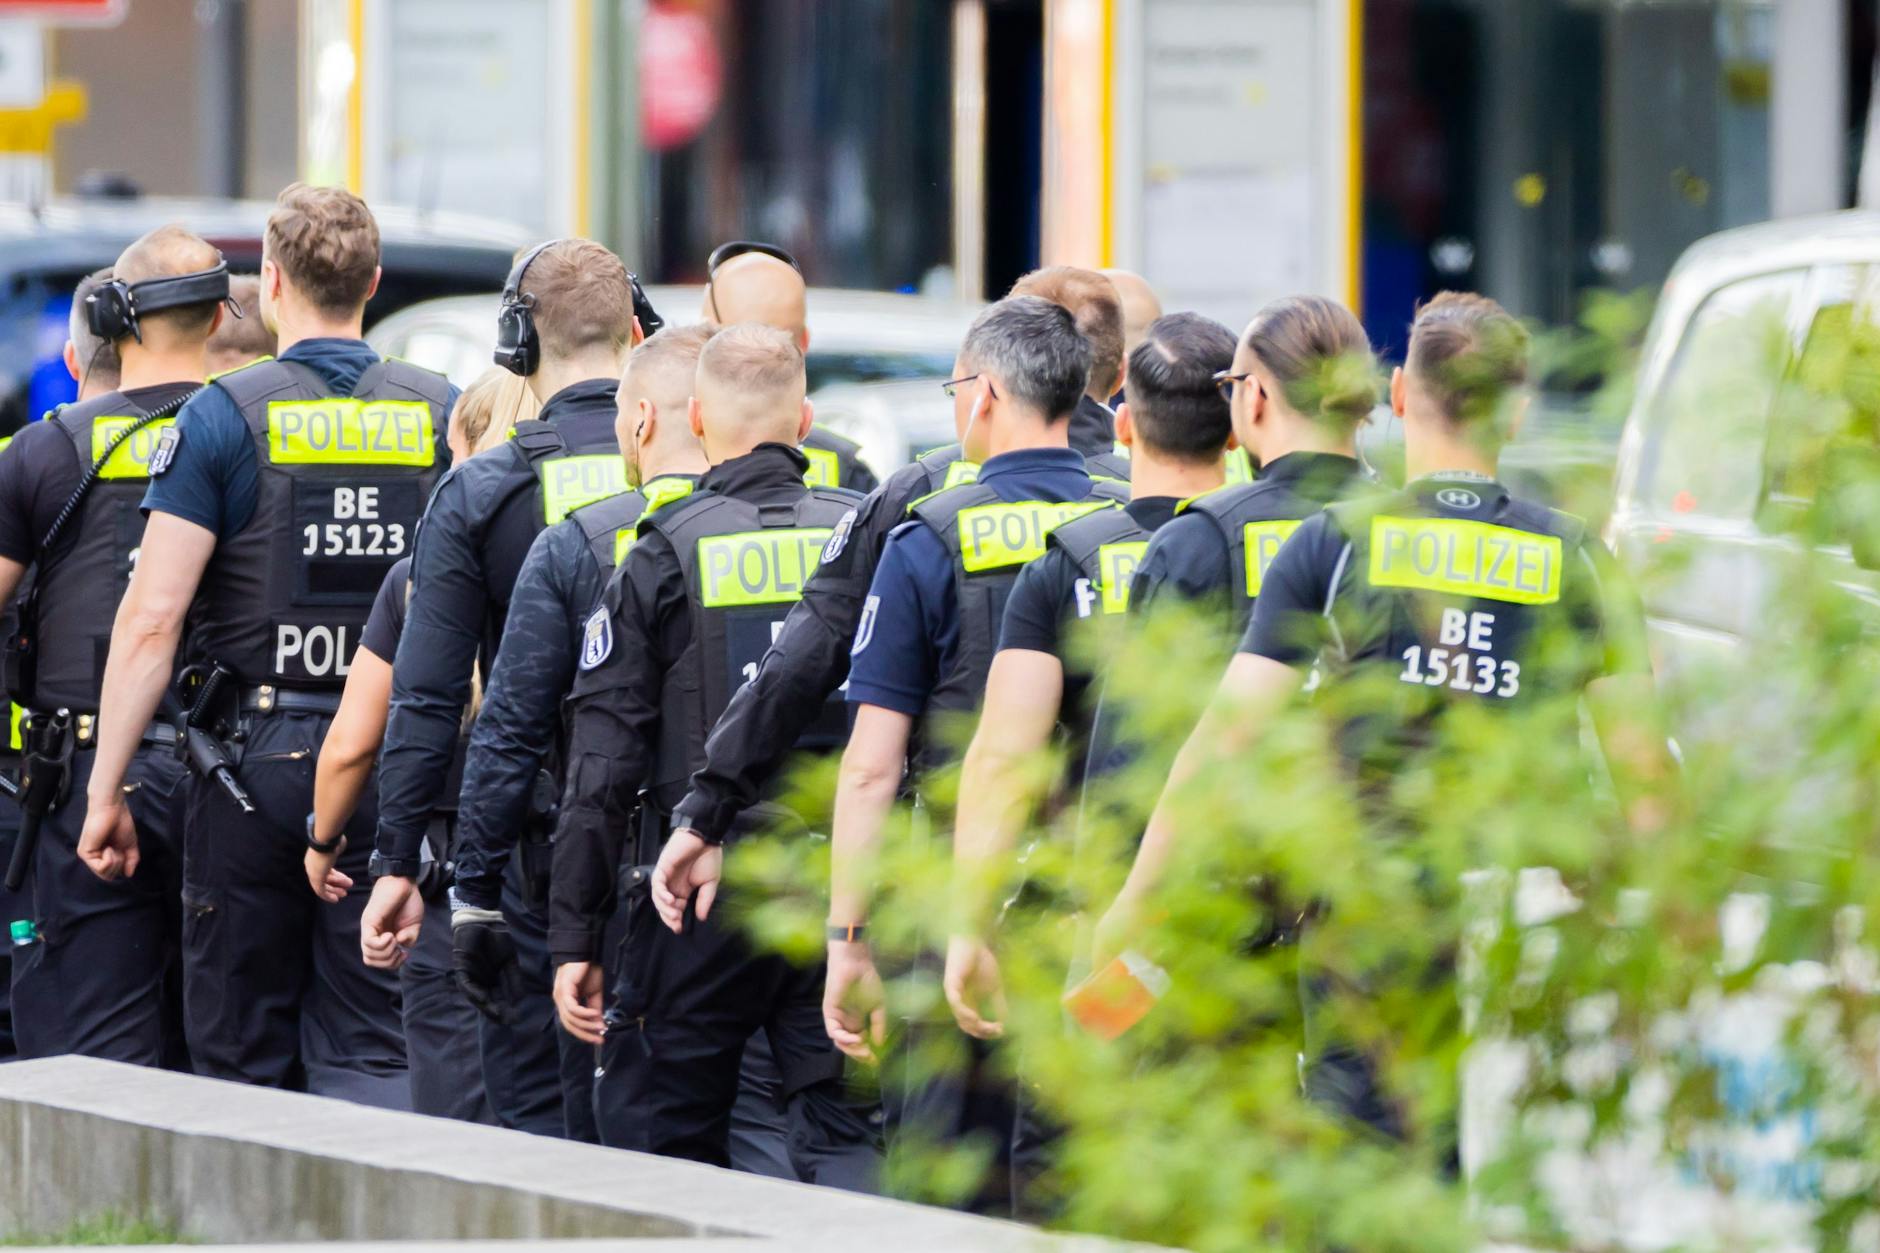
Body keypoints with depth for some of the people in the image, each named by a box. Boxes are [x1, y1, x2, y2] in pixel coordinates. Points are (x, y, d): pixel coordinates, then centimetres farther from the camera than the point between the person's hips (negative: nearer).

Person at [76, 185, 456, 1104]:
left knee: (242, 1055, 8)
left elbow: (152, 618, -9)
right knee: (373, 1052, 4)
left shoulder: (225, 416, -6)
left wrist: (105, 789, -4)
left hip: (256, 760, -2)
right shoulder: (442, 415, 4)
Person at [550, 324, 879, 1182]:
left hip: (701, 896, -2)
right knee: (846, 1137, 3)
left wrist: (573, 935, 1)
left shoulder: (662, 555, -4)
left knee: (662, 1146, 8)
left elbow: (605, 762, -4)